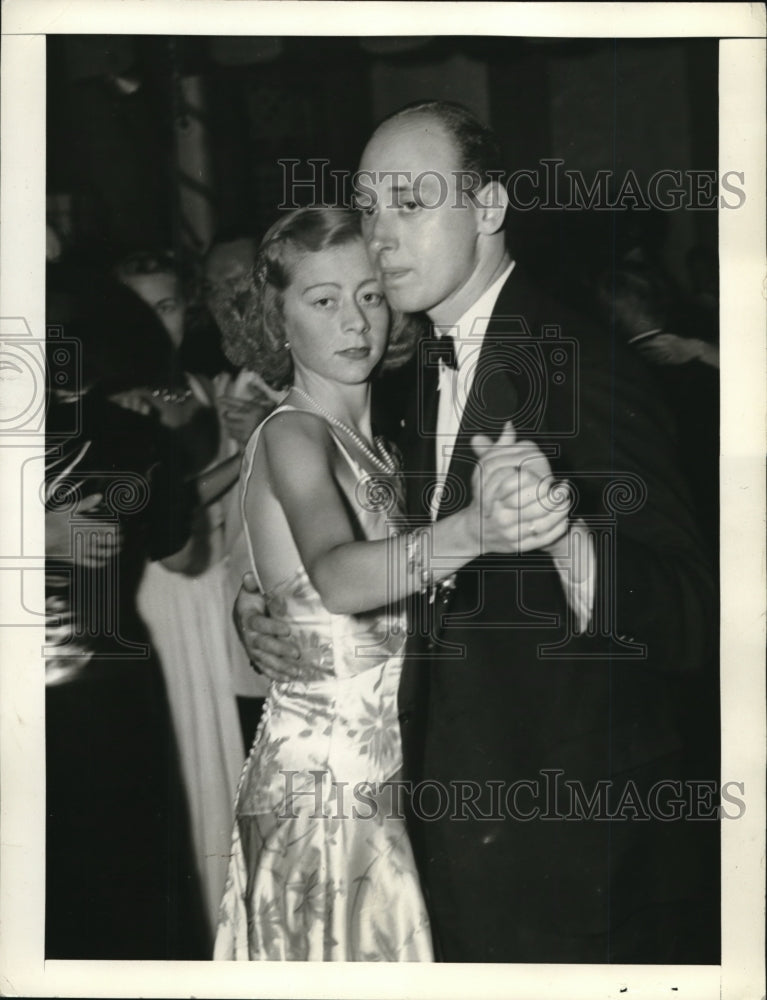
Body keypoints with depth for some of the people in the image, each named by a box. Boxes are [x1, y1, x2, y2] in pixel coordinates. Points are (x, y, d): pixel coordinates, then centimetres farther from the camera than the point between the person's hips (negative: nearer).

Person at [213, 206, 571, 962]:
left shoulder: (368, 444, 12)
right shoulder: (290, 435, -15)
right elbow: (336, 577, -36)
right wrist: (471, 531, -53)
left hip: (380, 778, 8)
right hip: (323, 778, -8)